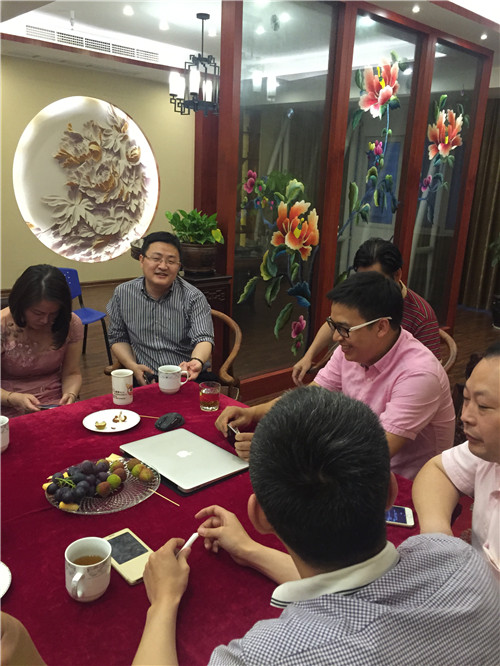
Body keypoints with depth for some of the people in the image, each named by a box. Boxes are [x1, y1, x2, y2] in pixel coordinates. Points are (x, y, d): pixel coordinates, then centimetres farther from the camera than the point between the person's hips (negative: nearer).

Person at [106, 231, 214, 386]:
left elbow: (203, 338, -12)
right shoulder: (122, 294, 6)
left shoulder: (193, 298, -4)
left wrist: (197, 361, -36)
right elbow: (118, 338, 14)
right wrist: (133, 366, -5)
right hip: (143, 379, 2)